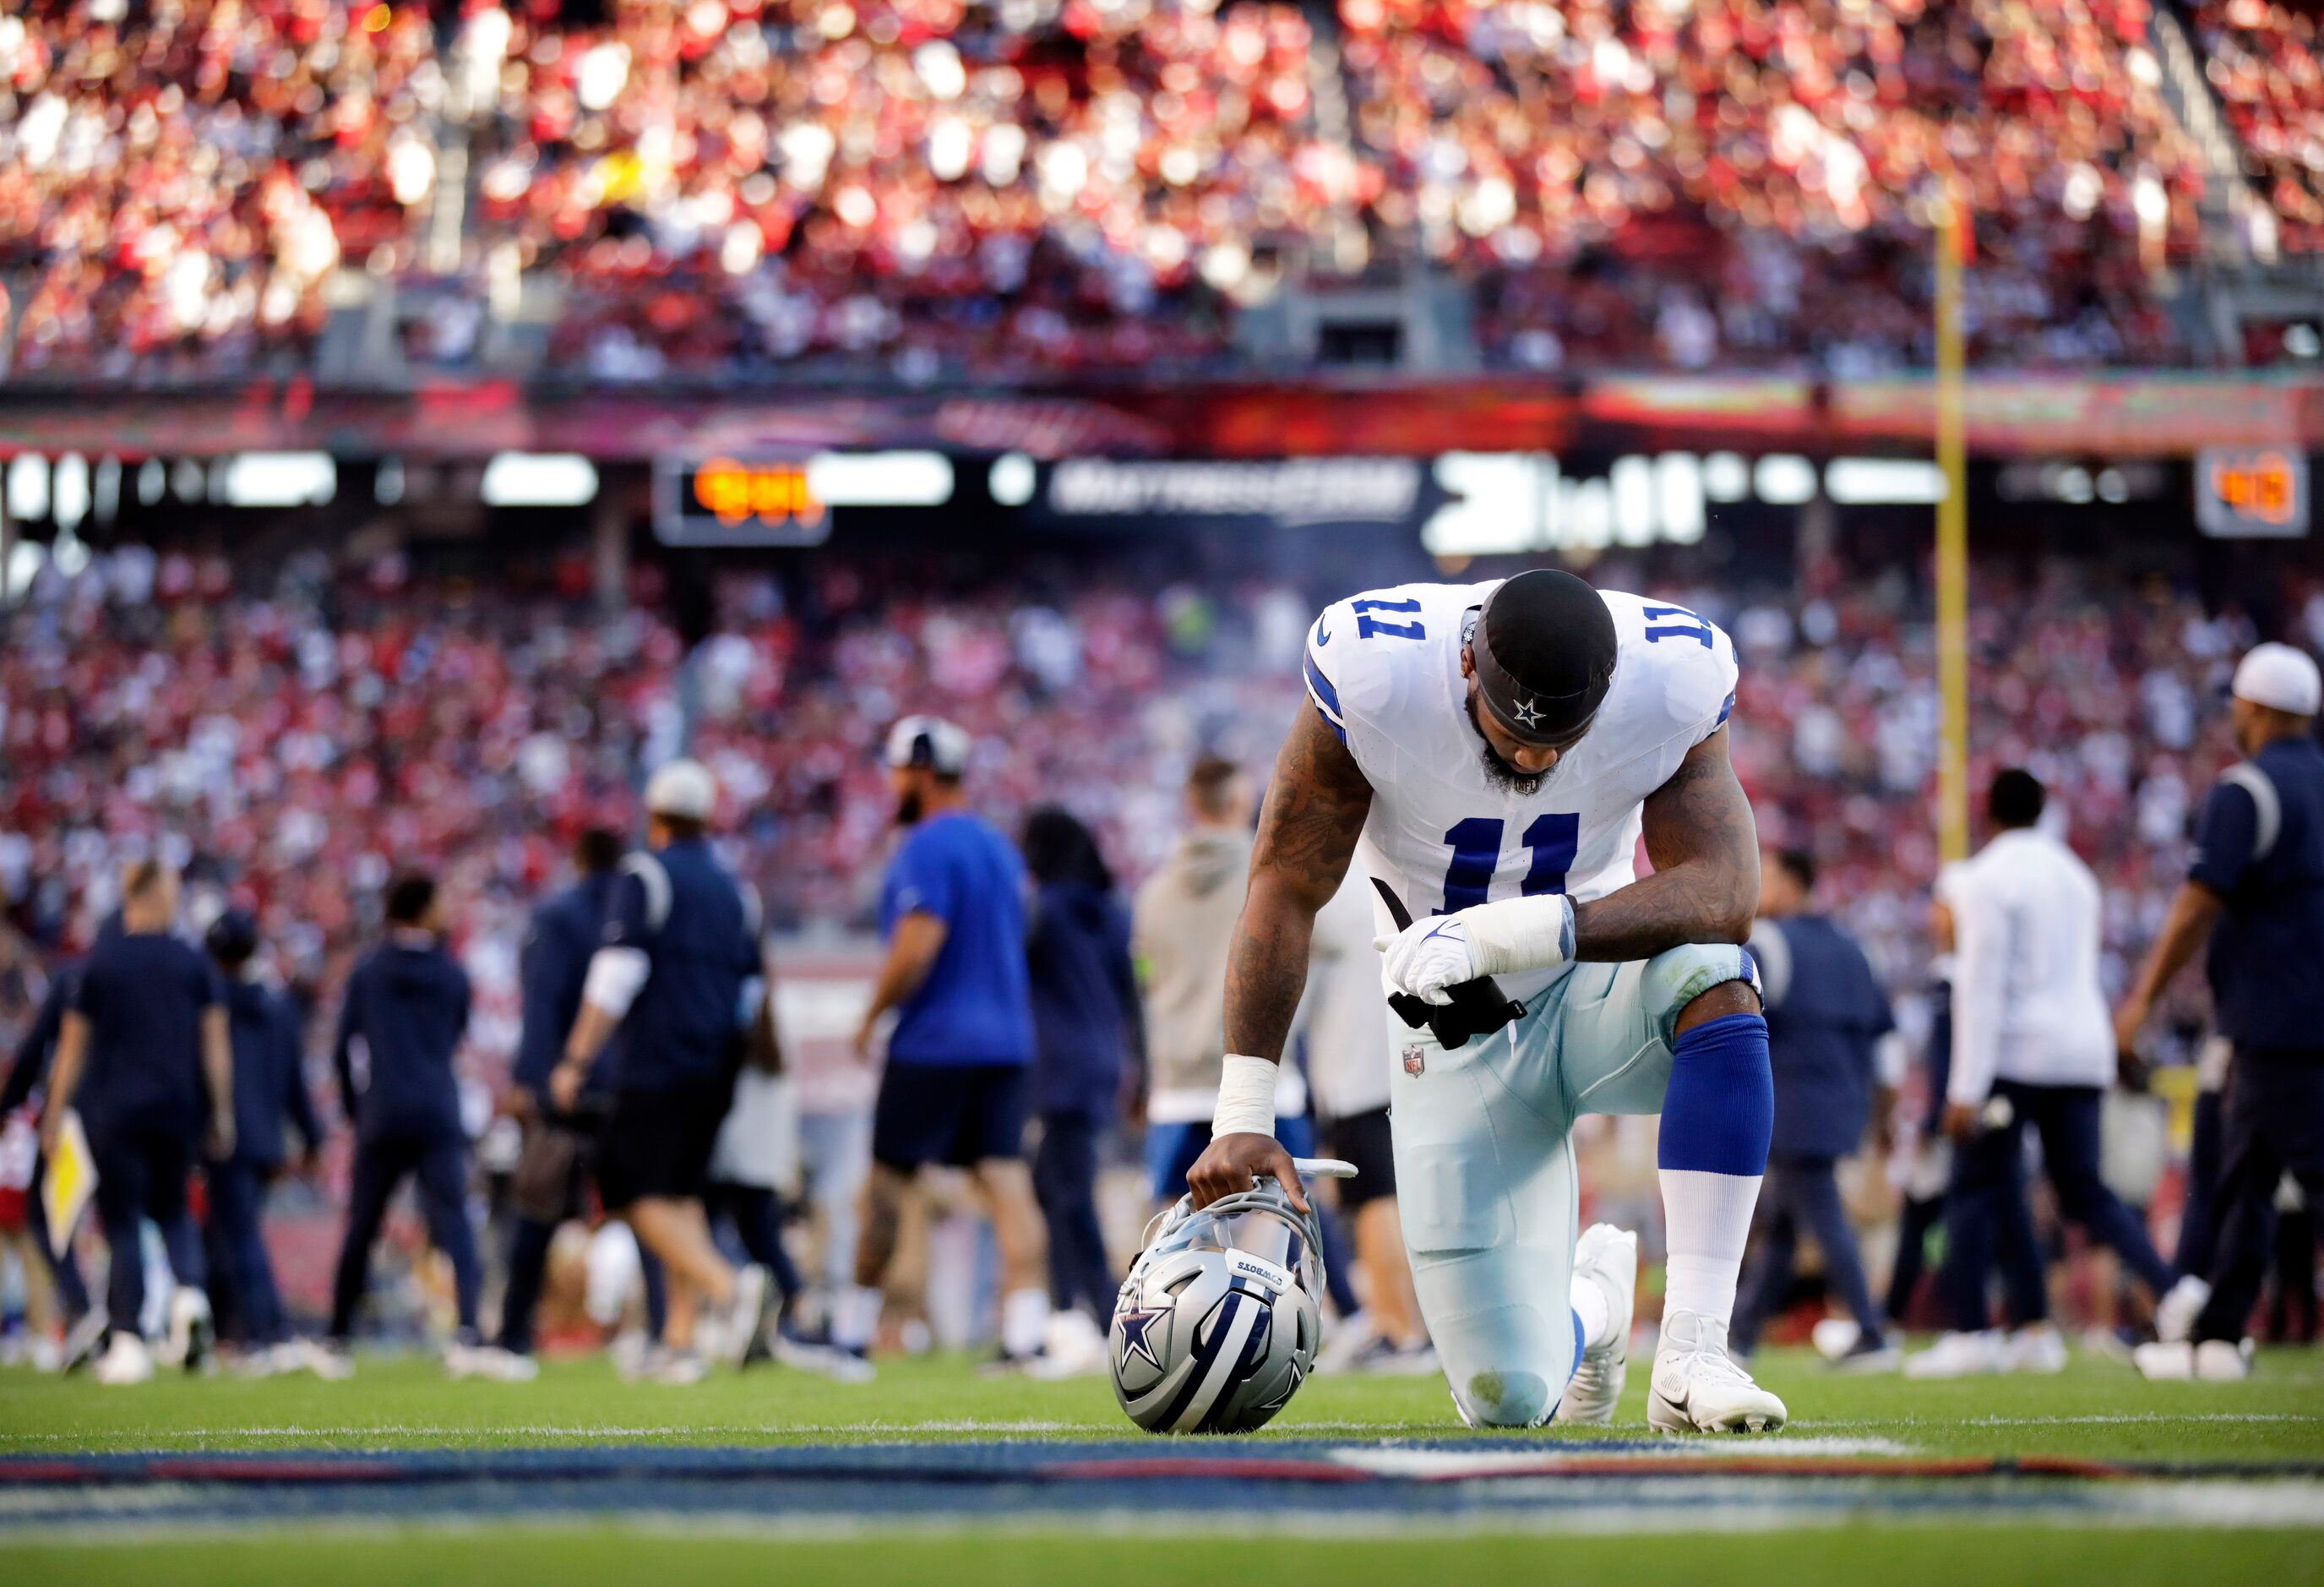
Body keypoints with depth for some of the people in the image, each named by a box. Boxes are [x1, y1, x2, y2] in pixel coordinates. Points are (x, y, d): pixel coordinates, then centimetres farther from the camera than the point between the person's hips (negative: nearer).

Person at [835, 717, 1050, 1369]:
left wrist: (871, 1019, -10)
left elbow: (917, 947, -20)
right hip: (1006, 1041, 7)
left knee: (888, 1181, 4)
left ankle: (853, 1328, 11)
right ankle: (1026, 1332, -11)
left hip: (934, 1044, -7)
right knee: (1007, 1182, -1)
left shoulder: (928, 849, -12)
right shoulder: (1000, 847, 16)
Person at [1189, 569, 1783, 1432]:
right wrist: (1243, 1115, -19)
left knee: (1714, 982, -37)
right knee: (1509, 1397, -6)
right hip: (1457, 1034, -1)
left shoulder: (1673, 683, -22)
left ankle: (1691, 1353, -31)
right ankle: (1590, 1301, 35)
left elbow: (1722, 890, -32)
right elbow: (1287, 887, -16)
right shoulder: (1374, 670, -25)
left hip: (1590, 994, 1)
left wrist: (1504, 933, -43)